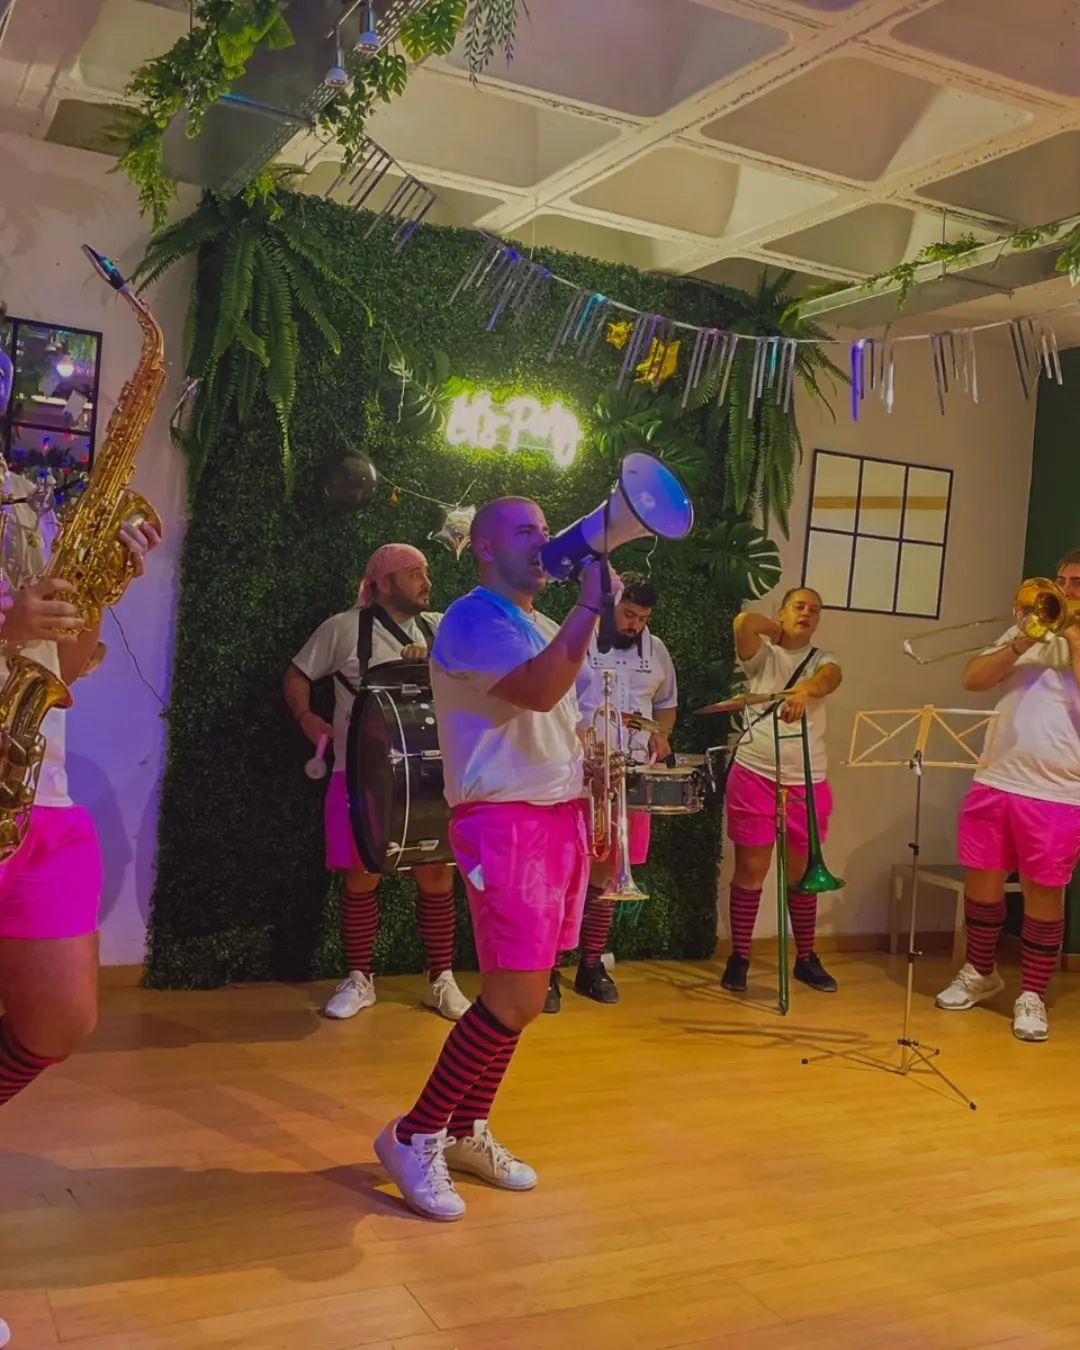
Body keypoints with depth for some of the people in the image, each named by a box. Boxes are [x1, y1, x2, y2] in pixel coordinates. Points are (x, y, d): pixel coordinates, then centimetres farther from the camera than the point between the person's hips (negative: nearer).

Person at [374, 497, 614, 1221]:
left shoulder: (543, 626, 19)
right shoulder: (473, 619, -10)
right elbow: (538, 691, -27)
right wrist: (591, 603, -27)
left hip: (561, 815, 9)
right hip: (504, 820, -9)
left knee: (519, 991, 10)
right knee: (518, 998, -12)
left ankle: (467, 1131, 23)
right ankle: (414, 1137, 2)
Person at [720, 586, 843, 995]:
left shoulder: (822, 660, 7)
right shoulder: (762, 656, 2)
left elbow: (830, 678, -18)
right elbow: (744, 622, -19)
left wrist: (803, 690, -41)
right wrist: (778, 630, 1)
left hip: (808, 782, 2)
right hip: (754, 776, -2)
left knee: (802, 872, 11)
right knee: (751, 868, 2)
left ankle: (806, 958, 23)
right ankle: (739, 957, 12)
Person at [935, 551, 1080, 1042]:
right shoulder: (1028, 633, 11)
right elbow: (972, 679, 1)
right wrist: (1023, 642, -11)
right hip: (995, 782, 4)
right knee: (981, 880, 10)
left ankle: (1032, 995, 16)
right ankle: (980, 973, 30)